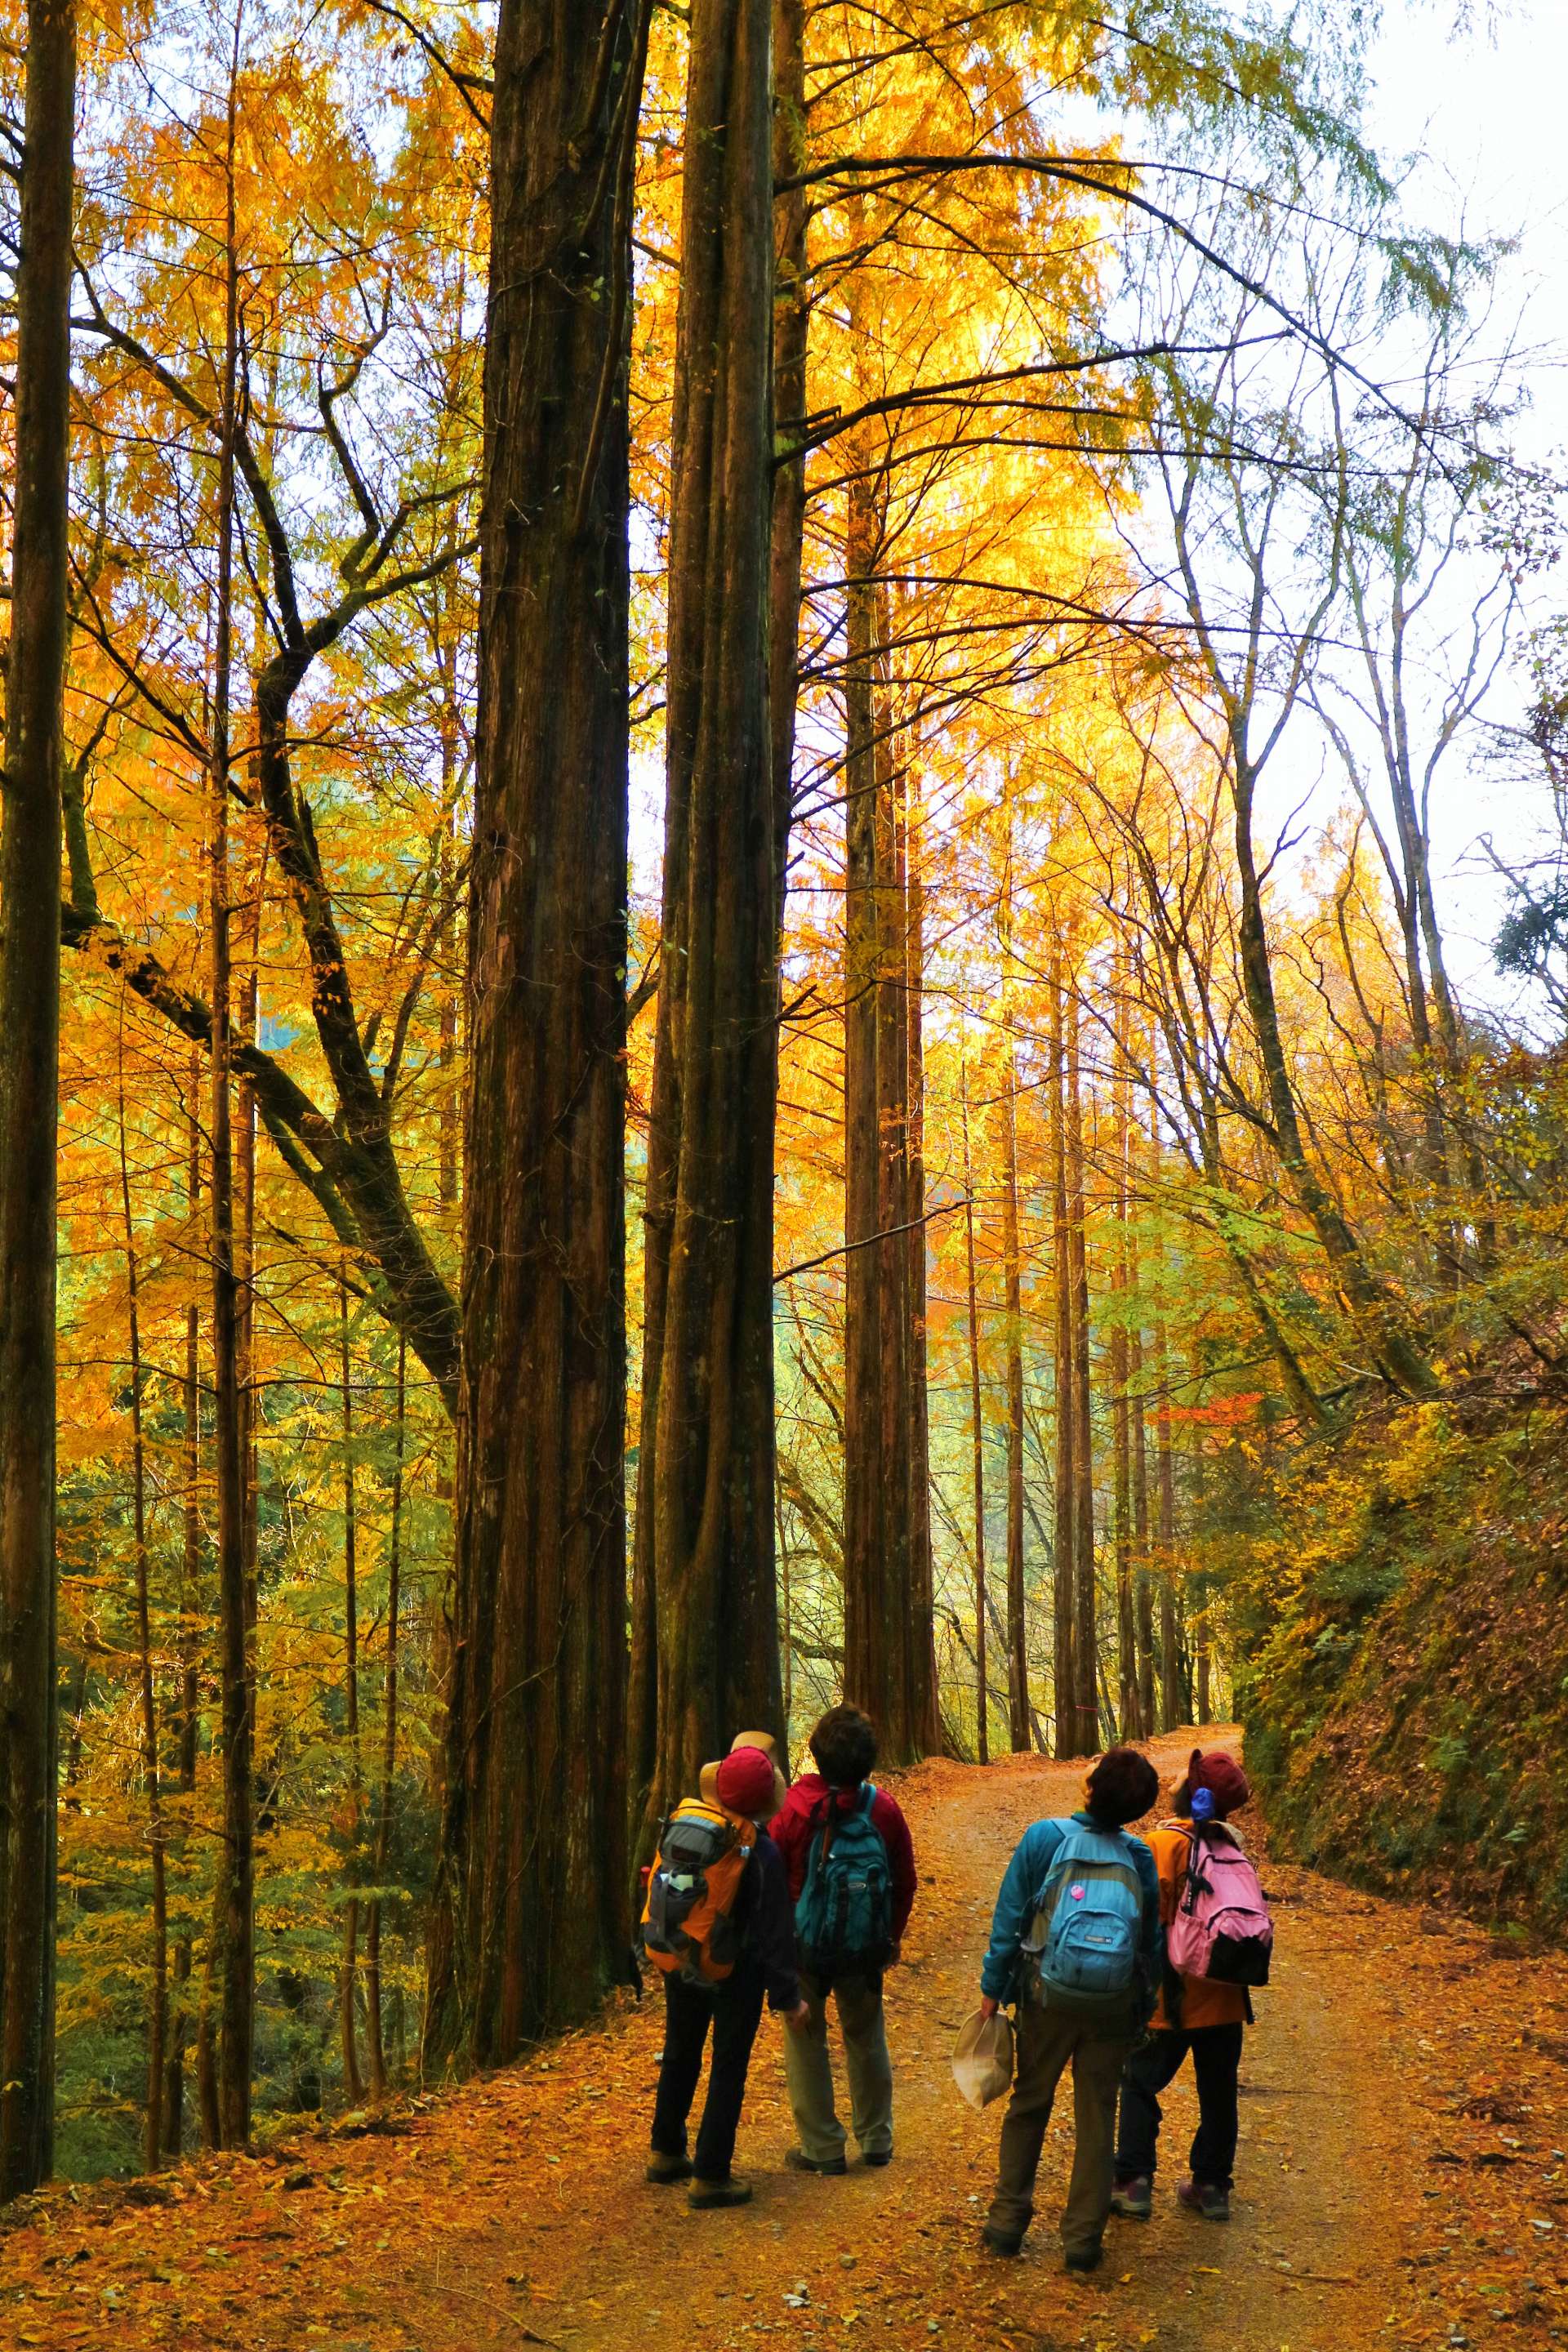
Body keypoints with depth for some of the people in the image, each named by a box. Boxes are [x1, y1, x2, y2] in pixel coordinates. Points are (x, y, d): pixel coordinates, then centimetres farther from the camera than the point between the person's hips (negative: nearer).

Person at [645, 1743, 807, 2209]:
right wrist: (787, 1996, -10)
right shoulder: (762, 1853, -20)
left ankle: (665, 2154, 35)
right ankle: (710, 2176, 9)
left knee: (680, 2057, 21)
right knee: (728, 2070, 5)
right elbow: (774, 1931, -17)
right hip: (736, 1974, -6)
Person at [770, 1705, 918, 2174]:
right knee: (867, 2039, 18)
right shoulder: (883, 1808, -9)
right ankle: (877, 2141, 28)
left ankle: (823, 2148, 14)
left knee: (806, 2041, 10)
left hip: (805, 1944, -3)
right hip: (865, 1948, 3)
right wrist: (892, 1937, 15)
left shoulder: (795, 1808, -17)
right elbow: (905, 1881, 0)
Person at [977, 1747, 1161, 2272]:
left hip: (1048, 1997, -1)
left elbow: (1009, 1916, -6)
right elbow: (1151, 1940, 4)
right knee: (1097, 2117, 11)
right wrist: (1143, 2008, 15)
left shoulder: (1044, 1838, -10)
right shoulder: (1139, 1858, -3)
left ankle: (1007, 2220, 21)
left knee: (1029, 2104, 16)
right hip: (1115, 2006, 1)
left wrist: (993, 1986, 3)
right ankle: (1083, 2238, 16)